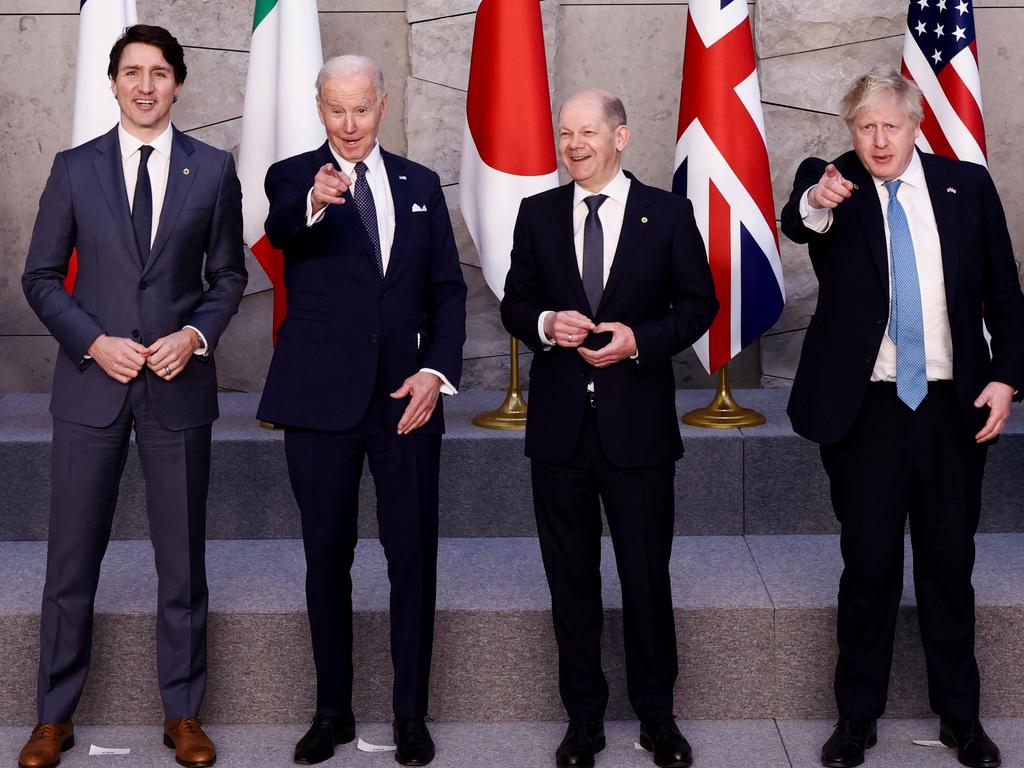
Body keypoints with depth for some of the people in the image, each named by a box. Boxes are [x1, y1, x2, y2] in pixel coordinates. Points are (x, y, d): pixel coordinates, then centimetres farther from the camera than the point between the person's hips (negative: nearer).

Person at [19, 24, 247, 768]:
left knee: (182, 557, 7)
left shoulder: (213, 169, 3)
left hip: (179, 385, 0)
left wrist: (196, 335, -9)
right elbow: (41, 276, 4)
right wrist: (94, 342, -10)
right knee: (72, 556, 5)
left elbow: (228, 275, 8)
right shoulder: (75, 168, 3)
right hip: (91, 383, 0)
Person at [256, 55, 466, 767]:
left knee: (414, 554, 3)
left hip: (405, 394, 2)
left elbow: (448, 289, 10)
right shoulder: (293, 176, 0)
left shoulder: (420, 185, 9)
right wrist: (314, 205, -47)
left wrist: (436, 371, -5)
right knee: (327, 555, 8)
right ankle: (333, 710, 21)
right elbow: (280, 231, -24)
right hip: (321, 394, -2)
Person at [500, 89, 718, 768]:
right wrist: (545, 325, -12)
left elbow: (700, 303, 2)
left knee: (647, 576, 6)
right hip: (559, 425, 2)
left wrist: (638, 340, -14)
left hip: (638, 424, -2)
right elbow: (515, 305, 10)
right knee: (571, 579, 9)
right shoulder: (537, 214, 6)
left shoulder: (668, 214, 0)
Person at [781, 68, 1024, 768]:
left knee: (950, 564, 11)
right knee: (869, 565, 6)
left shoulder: (967, 184, 3)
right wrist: (814, 204, -49)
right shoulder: (830, 183, -2)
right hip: (867, 409, -2)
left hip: (954, 407, 2)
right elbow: (798, 222, -27)